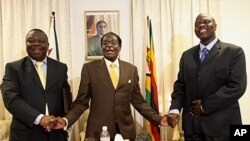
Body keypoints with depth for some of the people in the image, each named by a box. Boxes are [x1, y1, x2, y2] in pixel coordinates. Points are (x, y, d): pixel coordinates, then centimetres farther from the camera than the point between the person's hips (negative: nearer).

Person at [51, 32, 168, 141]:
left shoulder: (131, 69, 5)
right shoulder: (89, 68, -1)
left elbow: (138, 101, 8)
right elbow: (81, 102, -1)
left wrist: (158, 119, -2)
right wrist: (66, 120, -17)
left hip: (125, 130, 2)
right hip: (98, 131, -2)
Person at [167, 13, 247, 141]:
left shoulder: (234, 52, -4)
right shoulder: (187, 55, 11)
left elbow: (237, 86, -13)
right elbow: (180, 84, 10)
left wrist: (205, 106, -14)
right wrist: (175, 109, -7)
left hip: (221, 124, -4)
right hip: (192, 123, 4)